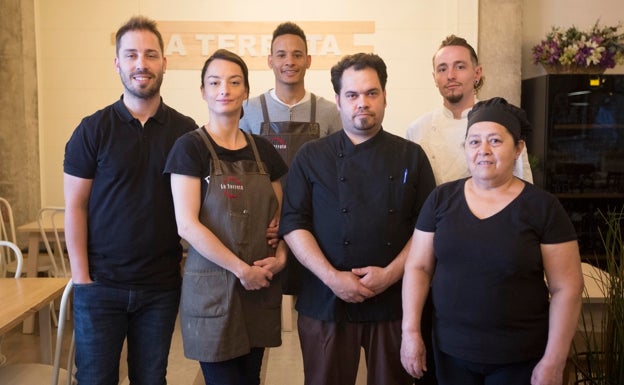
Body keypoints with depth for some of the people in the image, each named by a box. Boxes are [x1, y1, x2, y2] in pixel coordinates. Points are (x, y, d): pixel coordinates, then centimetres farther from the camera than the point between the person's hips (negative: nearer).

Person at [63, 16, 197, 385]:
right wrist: (82, 277, -7)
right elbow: (75, 206, -3)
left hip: (162, 285, 2)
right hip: (101, 284, -1)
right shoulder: (93, 129, -3)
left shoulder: (186, 130, 1)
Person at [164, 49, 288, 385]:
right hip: (212, 287, -4)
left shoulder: (263, 150, 8)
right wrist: (241, 269, -14)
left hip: (260, 287, 5)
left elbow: (279, 214, 14)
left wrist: (280, 256, -5)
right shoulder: (190, 147, -7)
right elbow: (187, 225, -15)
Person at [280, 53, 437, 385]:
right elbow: (293, 224, -3)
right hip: (326, 302, 0)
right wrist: (333, 277, -14)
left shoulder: (411, 156, 4)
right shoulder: (311, 157, 2)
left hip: (394, 301, 1)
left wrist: (391, 273, -11)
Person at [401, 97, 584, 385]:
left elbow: (566, 289, -7)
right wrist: (410, 330, -4)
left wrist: (553, 361, -9)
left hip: (519, 357, -2)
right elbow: (418, 267, 2)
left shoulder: (543, 207, -8)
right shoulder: (441, 198, -1)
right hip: (450, 349, 3)